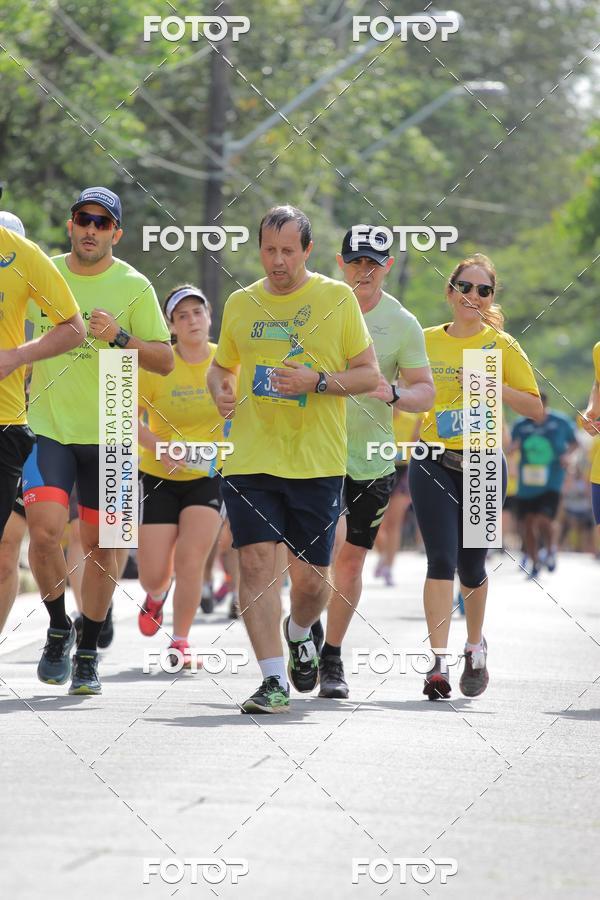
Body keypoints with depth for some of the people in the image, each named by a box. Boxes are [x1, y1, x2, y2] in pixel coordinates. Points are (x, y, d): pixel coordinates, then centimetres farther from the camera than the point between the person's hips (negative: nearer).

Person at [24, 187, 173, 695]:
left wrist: (120, 337, -17)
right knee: (44, 529, -17)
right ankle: (58, 628, 7)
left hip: (108, 433, -1)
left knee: (101, 543, 4)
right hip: (48, 428, 1)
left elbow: (165, 360, -3)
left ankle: (88, 652, 19)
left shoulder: (133, 286, 0)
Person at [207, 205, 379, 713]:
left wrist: (318, 381, -15)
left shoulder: (337, 298, 1)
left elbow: (369, 375, 2)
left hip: (317, 462, -2)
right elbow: (222, 366, 24)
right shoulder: (240, 303, 10)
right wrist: (221, 391, 1)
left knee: (311, 575, 3)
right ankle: (275, 680, -7)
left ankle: (300, 633, 37)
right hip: (250, 460, 2)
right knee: (257, 562, -11)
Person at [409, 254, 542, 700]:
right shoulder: (427, 341, 6)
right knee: (441, 559, -13)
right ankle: (439, 662, -15)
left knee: (471, 567, 8)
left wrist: (495, 386, -12)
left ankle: (475, 646, 34)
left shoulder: (502, 346, 1)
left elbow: (536, 408, 1)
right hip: (433, 463, 0)